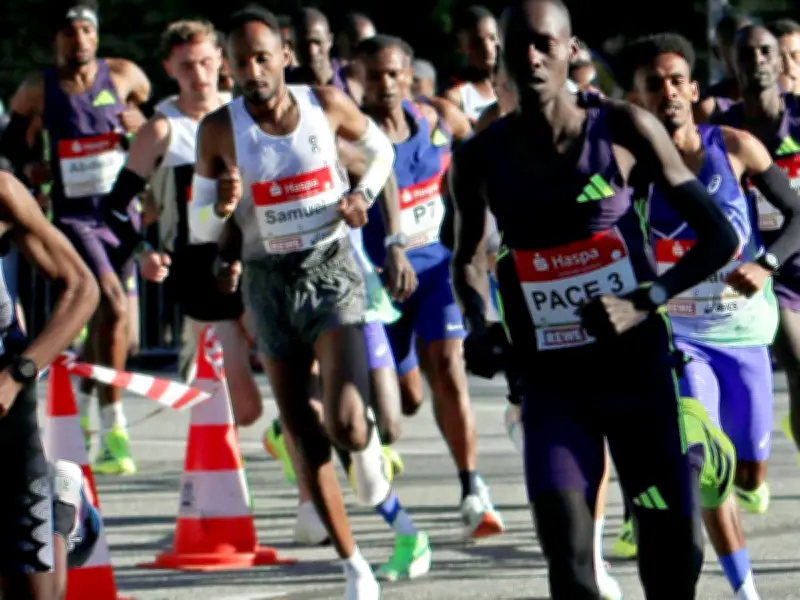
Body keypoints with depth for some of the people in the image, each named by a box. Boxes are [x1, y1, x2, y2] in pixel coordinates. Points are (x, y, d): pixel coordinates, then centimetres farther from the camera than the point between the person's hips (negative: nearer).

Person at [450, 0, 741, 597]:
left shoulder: (624, 129, -7)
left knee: (676, 551, 3)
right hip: (552, 383, 1)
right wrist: (478, 324, -1)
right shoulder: (482, 157, 0)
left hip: (639, 369, -1)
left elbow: (721, 236, -5)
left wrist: (643, 303, -18)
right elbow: (467, 257, 19)